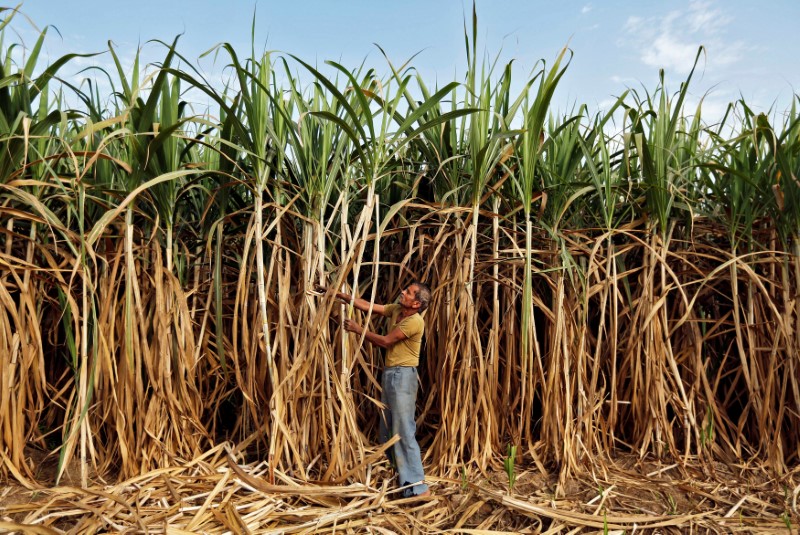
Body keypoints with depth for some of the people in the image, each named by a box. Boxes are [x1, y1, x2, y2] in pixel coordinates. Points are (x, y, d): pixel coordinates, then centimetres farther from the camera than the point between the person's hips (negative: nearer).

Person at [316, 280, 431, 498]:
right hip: (389, 373, 9)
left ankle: (417, 487, -7)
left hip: (403, 375, -9)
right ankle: (399, 476, 26)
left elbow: (385, 341, -15)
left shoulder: (415, 321, -17)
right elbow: (367, 305, 8)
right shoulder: (396, 310, 7)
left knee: (403, 431, -11)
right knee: (386, 430, 14)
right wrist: (337, 294, 3)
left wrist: (358, 329, -7)